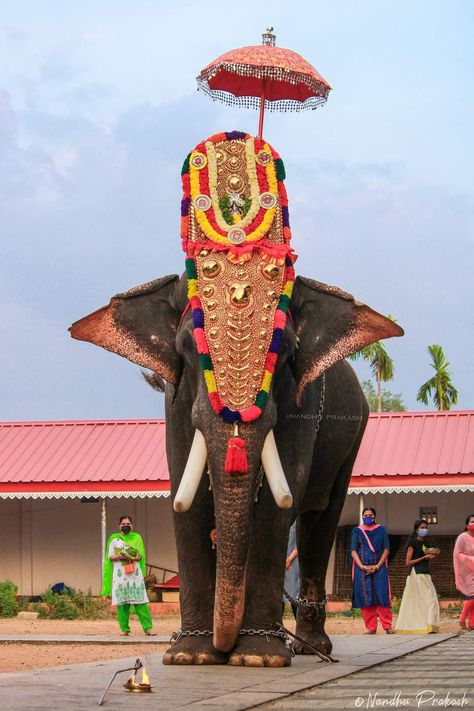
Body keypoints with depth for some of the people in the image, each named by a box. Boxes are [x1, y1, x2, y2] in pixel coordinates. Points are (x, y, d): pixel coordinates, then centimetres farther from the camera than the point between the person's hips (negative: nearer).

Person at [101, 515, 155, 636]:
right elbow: (109, 556, 7)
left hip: (135, 573, 0)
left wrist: (132, 558, -15)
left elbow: (141, 555, 5)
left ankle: (147, 628, -11)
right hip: (120, 574, 0)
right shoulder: (114, 539, 11)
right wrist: (118, 557, -13)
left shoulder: (137, 538, 13)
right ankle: (125, 629, -1)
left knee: (140, 602, -8)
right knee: (122, 603, -5)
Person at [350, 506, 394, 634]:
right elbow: (353, 551, 4)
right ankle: (371, 628, 0)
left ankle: (387, 626, -7)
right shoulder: (357, 531, 10)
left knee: (382, 596, -8)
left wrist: (377, 566, -9)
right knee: (366, 597, -3)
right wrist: (362, 566, -11)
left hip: (379, 568, -1)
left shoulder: (381, 530, 9)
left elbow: (386, 549, 4)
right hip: (362, 569, 1)